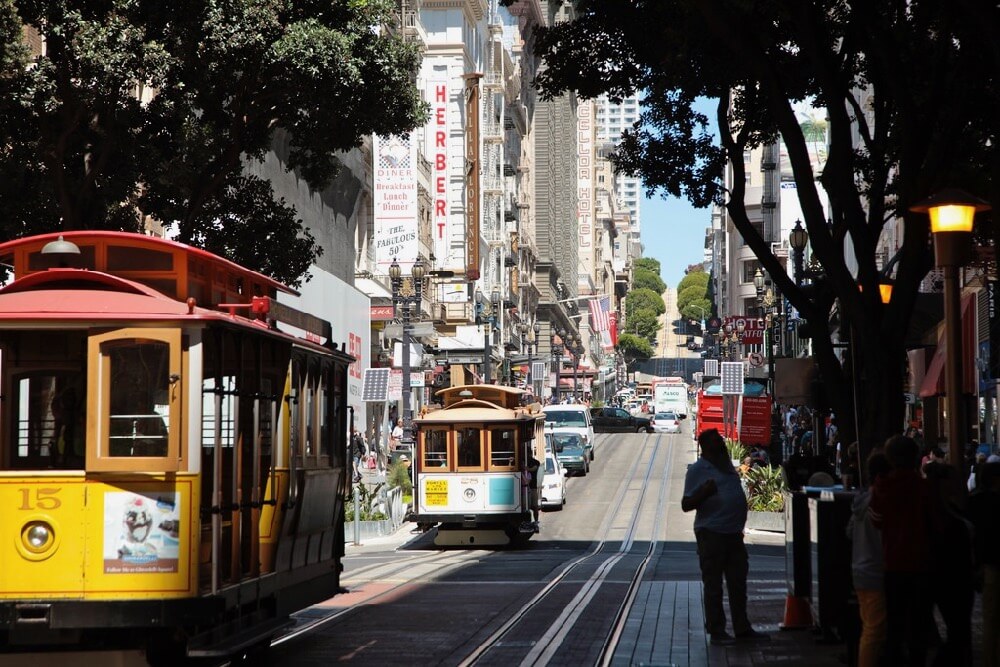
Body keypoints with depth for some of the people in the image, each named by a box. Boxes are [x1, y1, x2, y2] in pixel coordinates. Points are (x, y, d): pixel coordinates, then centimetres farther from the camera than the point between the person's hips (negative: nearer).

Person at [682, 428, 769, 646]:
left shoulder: (726, 465, 14)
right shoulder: (697, 470, -8)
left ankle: (742, 628, 18)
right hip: (711, 533, -8)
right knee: (714, 585, -1)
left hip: (733, 533, 8)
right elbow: (686, 505, -11)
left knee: (738, 583, 11)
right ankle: (716, 631, 5)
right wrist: (703, 493, -29)